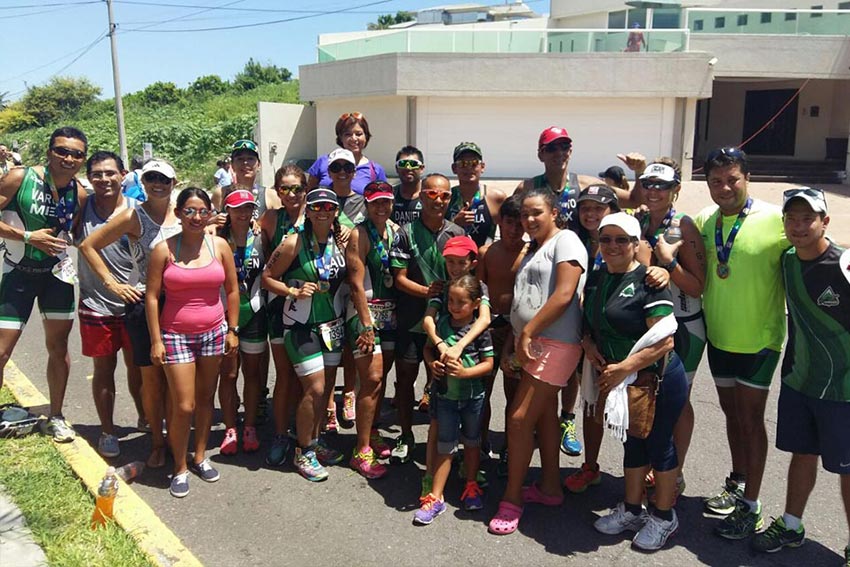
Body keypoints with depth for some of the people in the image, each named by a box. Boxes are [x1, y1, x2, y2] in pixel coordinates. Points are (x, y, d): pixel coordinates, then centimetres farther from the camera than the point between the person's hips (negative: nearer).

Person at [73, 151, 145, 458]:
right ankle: (107, 431, 26)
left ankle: (145, 419, 34)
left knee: (137, 365, 14)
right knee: (104, 368, 11)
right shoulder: (82, 206, -2)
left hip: (133, 303, 0)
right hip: (96, 304, 1)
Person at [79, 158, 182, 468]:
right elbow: (88, 246, -1)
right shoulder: (134, 216, -5)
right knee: (152, 376, 4)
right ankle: (157, 441, 20)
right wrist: (112, 283, -5)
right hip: (143, 303, -2)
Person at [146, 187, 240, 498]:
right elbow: (152, 296, -5)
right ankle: (180, 468, 16)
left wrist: (233, 330, 5)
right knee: (184, 406, -3)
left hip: (213, 333, 3)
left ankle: (200, 456, 30)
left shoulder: (219, 245, 1)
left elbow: (232, 290, 7)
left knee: (206, 398, 12)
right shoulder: (164, 249, -6)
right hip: (176, 335, -2)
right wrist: (156, 340, -7)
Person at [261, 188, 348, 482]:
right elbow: (267, 277, -11)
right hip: (301, 325, -6)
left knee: (326, 386, 12)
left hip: (332, 323, 6)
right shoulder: (294, 243, -14)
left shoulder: (339, 239, 2)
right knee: (315, 389, -7)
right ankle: (303, 452, 11)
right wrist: (294, 292, -21)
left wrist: (344, 247, 0)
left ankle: (314, 440, 31)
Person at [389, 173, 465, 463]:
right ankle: (406, 436, 27)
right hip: (411, 320, -1)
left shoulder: (457, 233, 2)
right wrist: (426, 291, -22)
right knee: (405, 378, 8)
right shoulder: (407, 233, -4)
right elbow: (399, 278, -6)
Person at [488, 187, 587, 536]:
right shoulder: (533, 249, 19)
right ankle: (549, 487, 27)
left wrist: (527, 333, -18)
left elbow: (564, 295, -19)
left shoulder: (566, 241, -9)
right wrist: (513, 340, 11)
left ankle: (512, 499, 3)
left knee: (519, 419, -9)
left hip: (554, 344, -9)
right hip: (531, 343, 9)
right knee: (544, 414, 15)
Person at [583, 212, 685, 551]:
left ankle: (664, 517, 28)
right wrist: (589, 344, -3)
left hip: (658, 380, -7)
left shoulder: (647, 281, -18)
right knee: (632, 443, 19)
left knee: (658, 444, 8)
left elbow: (664, 341, -24)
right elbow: (588, 323, 18)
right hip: (619, 381, 7)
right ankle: (632, 510, 36)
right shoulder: (596, 279, 4)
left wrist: (622, 369, -23)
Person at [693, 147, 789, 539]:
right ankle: (737, 484, 39)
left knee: (750, 419, 4)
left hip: (759, 338, -5)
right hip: (718, 335, 5)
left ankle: (750, 507, 19)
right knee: (731, 412, 19)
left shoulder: (775, 220, -16)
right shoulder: (703, 221, -1)